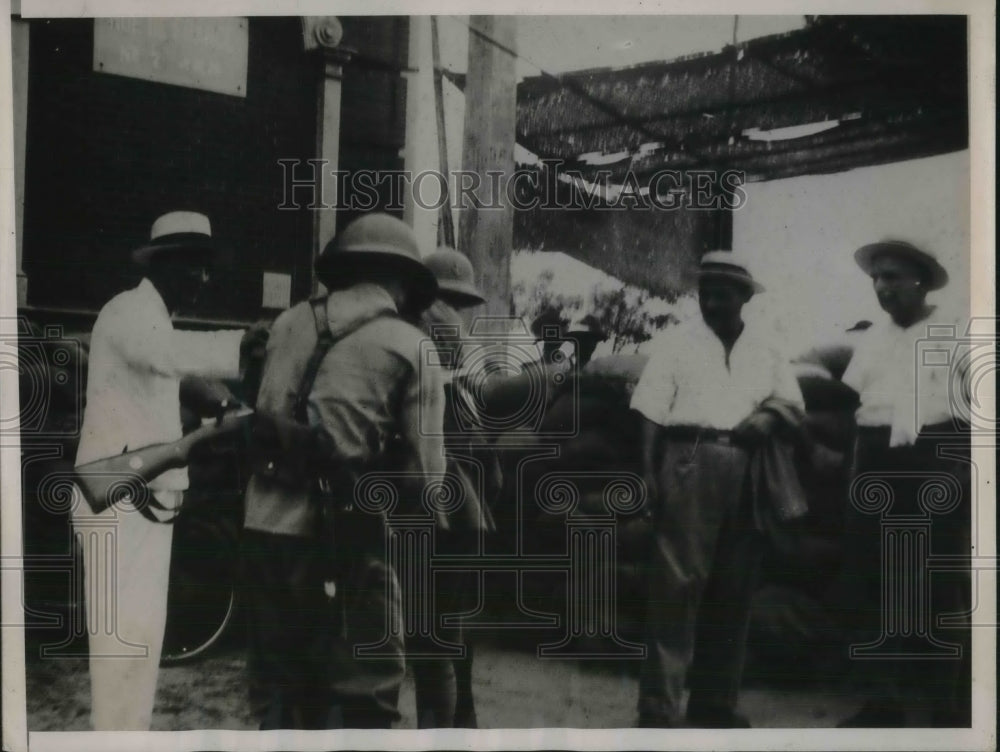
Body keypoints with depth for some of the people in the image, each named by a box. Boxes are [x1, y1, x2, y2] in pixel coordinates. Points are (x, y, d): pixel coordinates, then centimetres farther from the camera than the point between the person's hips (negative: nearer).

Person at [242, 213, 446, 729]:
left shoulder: (289, 324, 11)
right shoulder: (410, 346, -2)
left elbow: (261, 415, 10)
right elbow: (423, 471, -5)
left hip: (265, 530, 5)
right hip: (340, 539, -5)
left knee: (279, 692, 18)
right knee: (360, 696, 7)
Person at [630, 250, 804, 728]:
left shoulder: (766, 350, 18)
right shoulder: (676, 341, 7)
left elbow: (792, 400, 19)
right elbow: (651, 413, 0)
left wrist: (773, 415, -3)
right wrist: (648, 472, -11)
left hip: (748, 472, 4)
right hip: (690, 463, -4)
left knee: (733, 587, 8)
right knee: (676, 583, -8)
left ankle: (714, 702, 19)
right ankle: (659, 707, -4)